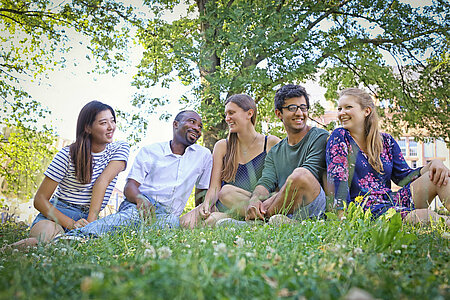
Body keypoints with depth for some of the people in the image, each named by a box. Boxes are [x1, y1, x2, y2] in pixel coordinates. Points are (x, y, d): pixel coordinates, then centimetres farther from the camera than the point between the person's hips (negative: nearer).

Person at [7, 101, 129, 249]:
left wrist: (91, 221, -26)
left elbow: (103, 181, -13)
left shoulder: (120, 149, 4)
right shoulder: (68, 154, -5)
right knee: (46, 234, -40)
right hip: (57, 214, -3)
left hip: (89, 217, 4)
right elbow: (40, 199, -7)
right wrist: (70, 224, -23)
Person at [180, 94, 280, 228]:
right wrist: (207, 203, -19)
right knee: (187, 221, -26)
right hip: (222, 206, 3)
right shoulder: (222, 146, 10)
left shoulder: (272, 144, 4)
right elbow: (214, 187, 3)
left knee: (227, 191, -36)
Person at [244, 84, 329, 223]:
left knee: (299, 174, -36)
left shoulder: (320, 137, 2)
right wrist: (254, 200, -20)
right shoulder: (275, 153, 21)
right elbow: (266, 182, 5)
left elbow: (303, 177, -12)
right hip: (284, 209, 6)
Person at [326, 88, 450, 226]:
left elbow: (403, 176, 12)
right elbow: (337, 178, -11)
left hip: (392, 201, 6)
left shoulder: (386, 141, 14)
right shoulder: (339, 137, 0)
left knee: (437, 177, -12)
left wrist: (433, 164, -6)